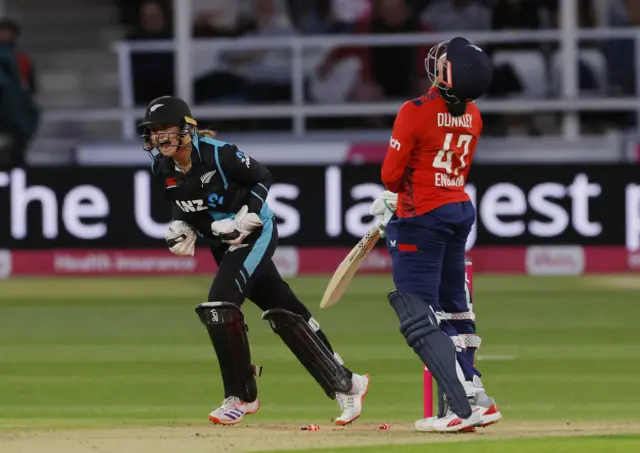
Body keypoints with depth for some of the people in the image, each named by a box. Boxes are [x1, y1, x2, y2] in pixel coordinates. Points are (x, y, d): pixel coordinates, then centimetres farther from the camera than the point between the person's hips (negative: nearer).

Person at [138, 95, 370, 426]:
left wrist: (245, 219, -22)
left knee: (220, 304, -21)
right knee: (283, 314, 11)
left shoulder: (217, 154, -25)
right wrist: (181, 227, -6)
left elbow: (262, 178, -13)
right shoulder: (163, 168, -5)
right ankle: (343, 384, 22)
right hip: (222, 245, 7)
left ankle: (241, 396, -6)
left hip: (254, 234, -7)